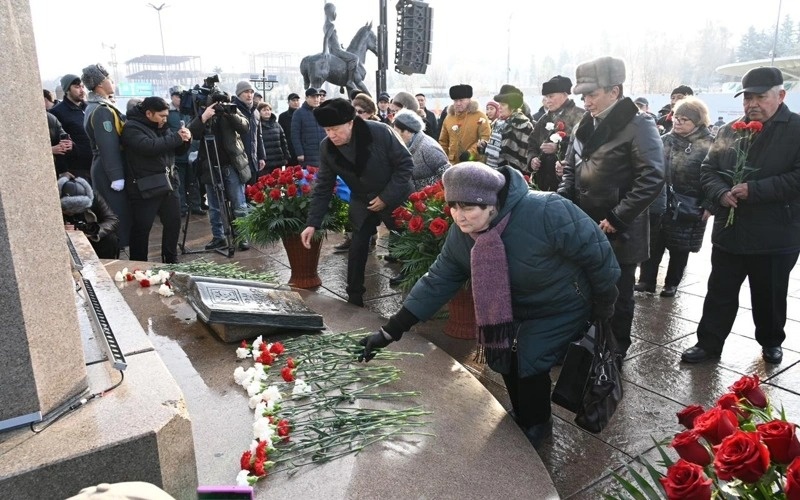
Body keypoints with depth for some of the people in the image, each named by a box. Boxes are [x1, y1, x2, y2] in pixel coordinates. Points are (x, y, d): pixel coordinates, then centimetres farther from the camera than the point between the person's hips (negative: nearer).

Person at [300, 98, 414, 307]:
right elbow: (323, 188, -7)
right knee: (357, 247, 0)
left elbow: (405, 164, -18)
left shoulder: (380, 133, -26)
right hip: (362, 202, 3)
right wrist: (313, 223, -13)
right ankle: (354, 296, 15)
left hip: (395, 198, -3)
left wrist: (386, 197, -21)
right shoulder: (326, 148, -14)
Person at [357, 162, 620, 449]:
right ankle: (522, 418, 32)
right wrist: (390, 331, -20)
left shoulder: (546, 213, -38)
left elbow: (594, 250, -25)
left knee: (529, 361, -13)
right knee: (503, 356, 4)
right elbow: (437, 282, -15)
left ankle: (537, 427, 17)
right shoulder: (460, 235, -18)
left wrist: (603, 303, -10)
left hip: (561, 307, -6)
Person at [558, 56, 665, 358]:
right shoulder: (585, 126, 9)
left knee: (617, 296, 9)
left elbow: (651, 179, -18)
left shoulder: (638, 126, -12)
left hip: (618, 233, -6)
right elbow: (572, 169, 18)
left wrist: (617, 218, -19)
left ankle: (615, 352, 27)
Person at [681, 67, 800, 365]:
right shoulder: (729, 131, 7)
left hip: (775, 237, -3)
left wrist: (754, 190, -23)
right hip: (729, 232, 3)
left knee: (770, 297, 15)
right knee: (719, 293, 10)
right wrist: (721, 193, -13)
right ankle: (708, 343, 21)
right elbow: (708, 170, 7)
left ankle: (771, 342, 37)